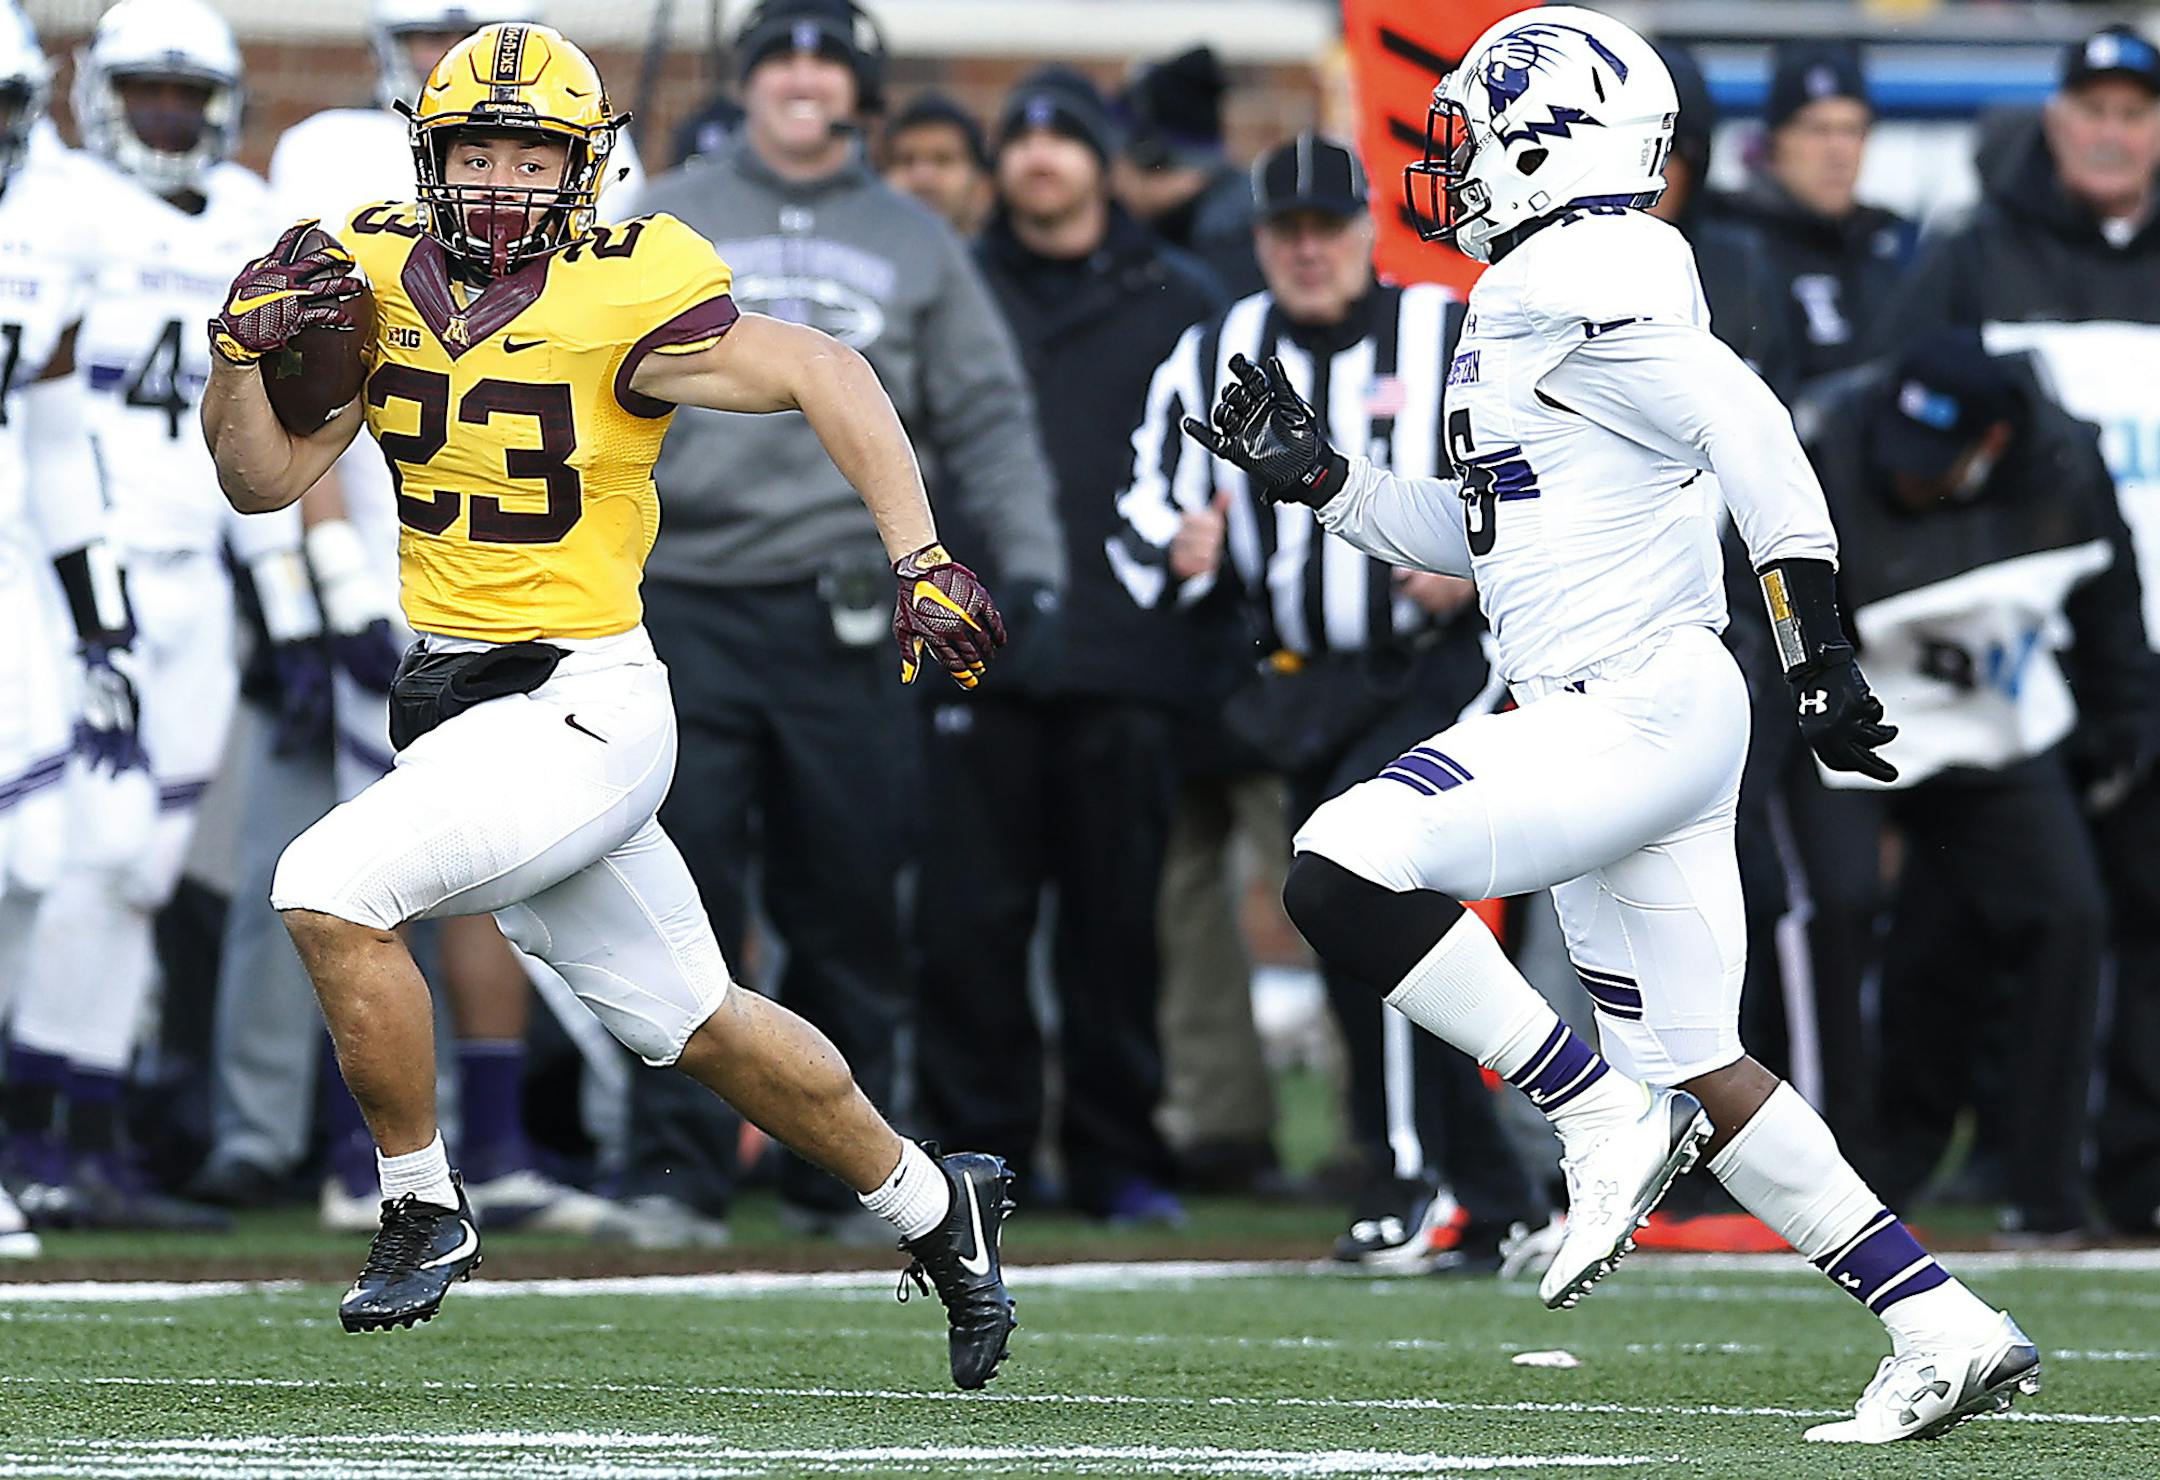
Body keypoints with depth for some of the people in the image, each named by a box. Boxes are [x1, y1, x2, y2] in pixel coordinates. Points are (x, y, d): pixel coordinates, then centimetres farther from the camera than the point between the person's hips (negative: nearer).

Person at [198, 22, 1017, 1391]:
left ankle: (425, 1212, -4)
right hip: (456, 700, 7)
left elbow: (826, 376, -12)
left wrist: (921, 561, -19)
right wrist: (247, 349, -13)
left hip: (583, 703, -7)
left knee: (332, 890, -22)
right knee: (701, 1026, 16)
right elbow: (266, 480, 6)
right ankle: (930, 1202, 35)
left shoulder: (618, 302, -15)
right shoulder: (382, 275, 3)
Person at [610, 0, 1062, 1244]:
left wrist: (1032, 566, 0)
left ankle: (839, 1172, 13)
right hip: (691, 603, -1)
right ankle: (677, 1172, -1)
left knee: (850, 907, 3)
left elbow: (986, 418, 11)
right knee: (688, 902, -6)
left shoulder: (917, 244, 13)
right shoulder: (665, 225, 11)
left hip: (846, 619, 1)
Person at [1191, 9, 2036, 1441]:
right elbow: (1477, 536, 28)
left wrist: (1824, 650, -23)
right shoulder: (1535, 298, 18)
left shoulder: (1575, 281, -13)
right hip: (1613, 722, 10)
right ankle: (1947, 1331, 12)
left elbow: (1748, 433, -20)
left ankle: (1607, 1122, -10)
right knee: (1694, 1064, 11)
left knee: (1344, 874, -19)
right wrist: (1316, 476, 22)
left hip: (1638, 712, -10)